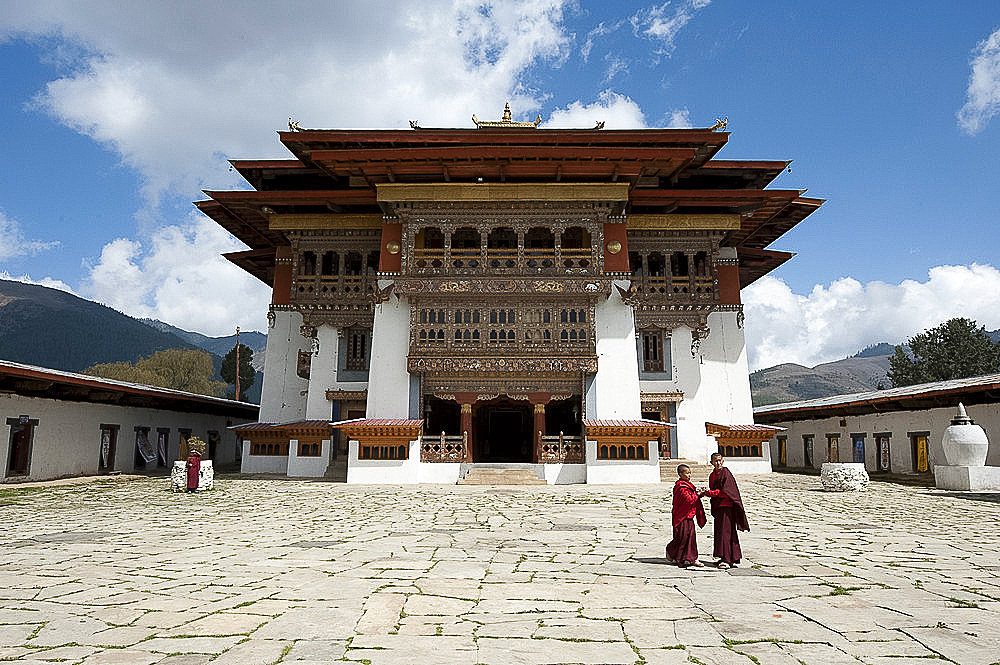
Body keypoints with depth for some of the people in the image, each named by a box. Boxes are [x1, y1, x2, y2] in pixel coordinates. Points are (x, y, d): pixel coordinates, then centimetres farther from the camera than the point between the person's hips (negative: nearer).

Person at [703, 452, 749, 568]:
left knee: (725, 532, -9)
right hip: (717, 507, 9)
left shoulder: (726, 473, -11)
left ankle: (727, 560, -8)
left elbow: (725, 492, -17)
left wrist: (710, 492, -17)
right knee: (718, 532, 11)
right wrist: (707, 492, 0)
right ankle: (725, 558, 20)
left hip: (727, 506, -9)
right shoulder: (712, 475, 14)